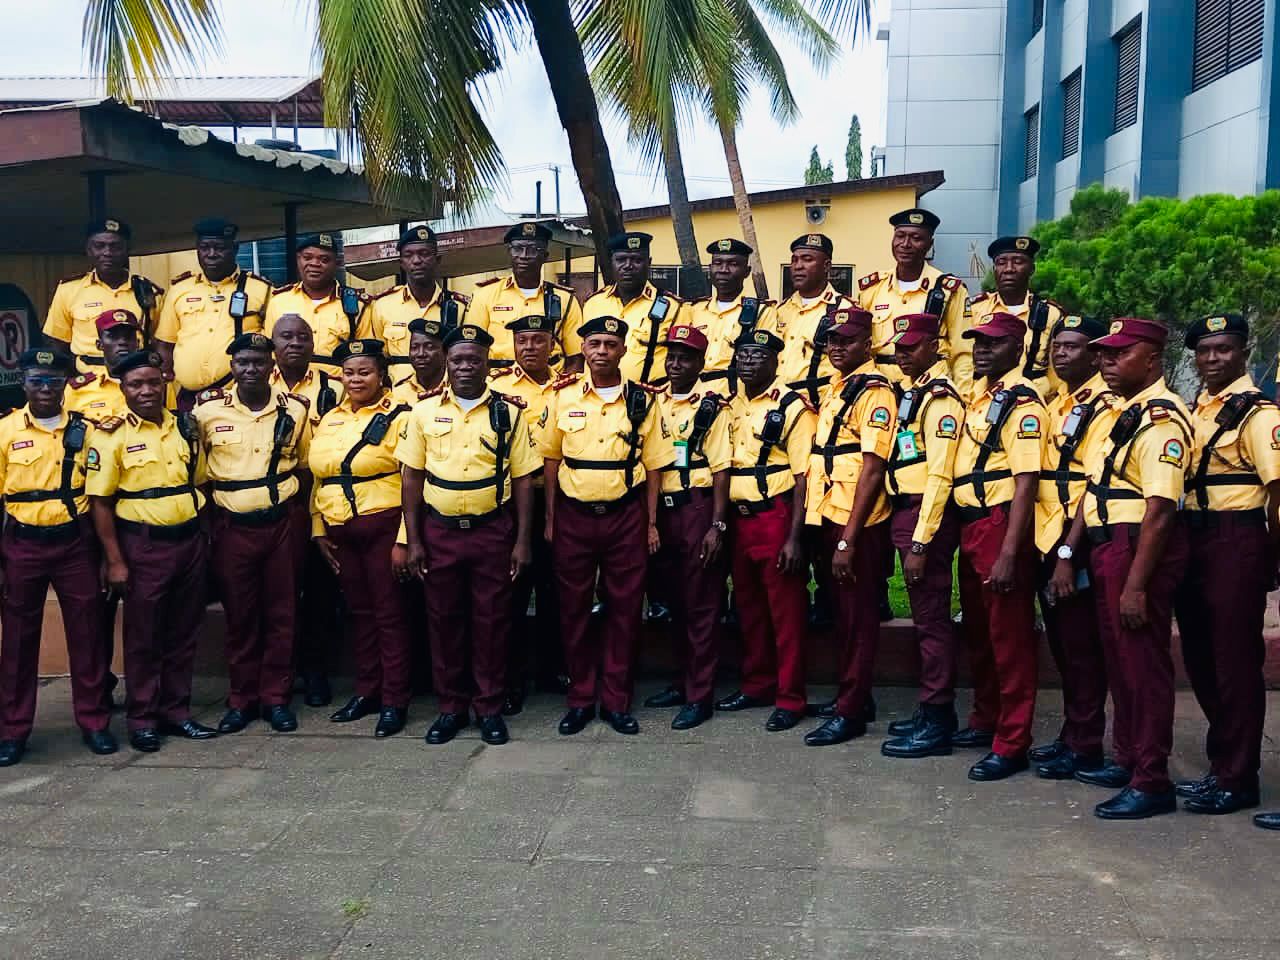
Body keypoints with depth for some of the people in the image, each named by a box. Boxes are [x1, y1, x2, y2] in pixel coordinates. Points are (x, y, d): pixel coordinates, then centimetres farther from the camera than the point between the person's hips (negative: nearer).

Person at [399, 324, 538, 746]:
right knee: (444, 620, 9)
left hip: (492, 531, -1)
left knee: (491, 620, 5)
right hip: (439, 531, 1)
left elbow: (523, 479, 1)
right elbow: (412, 478, 5)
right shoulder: (424, 412, 3)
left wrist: (523, 540, -3)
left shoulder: (509, 413, 0)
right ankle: (451, 707, 22)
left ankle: (490, 707, 18)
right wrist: (413, 541, 1)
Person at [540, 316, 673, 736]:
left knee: (624, 607, 4)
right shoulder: (563, 397, 2)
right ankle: (581, 698, 19)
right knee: (574, 608, 6)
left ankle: (616, 700, 16)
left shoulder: (642, 400, 1)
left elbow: (653, 465, 4)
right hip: (574, 515, 1)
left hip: (626, 515, 0)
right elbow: (551, 461, 6)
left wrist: (651, 523, 1)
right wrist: (550, 520, 4)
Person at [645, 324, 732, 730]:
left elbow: (720, 470, -7)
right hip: (661, 509, 5)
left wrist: (717, 525, -13)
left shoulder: (712, 408, -3)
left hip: (697, 507, -5)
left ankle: (700, 696, 6)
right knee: (674, 600, 13)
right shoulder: (652, 403, 10)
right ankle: (684, 681, 26)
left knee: (701, 604, -1)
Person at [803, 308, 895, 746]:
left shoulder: (873, 391, -12)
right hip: (828, 516, 9)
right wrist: (827, 528, 15)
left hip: (857, 523, -8)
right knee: (841, 612, 15)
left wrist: (848, 538, -22)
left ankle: (850, 711, 6)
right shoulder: (833, 388, 15)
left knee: (858, 615, -1)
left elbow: (872, 467, -18)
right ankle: (848, 695, 27)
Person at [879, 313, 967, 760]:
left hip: (927, 515, -10)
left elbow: (940, 475, -19)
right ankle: (933, 710, 24)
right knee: (925, 616, 15)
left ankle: (937, 723, 2)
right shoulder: (912, 389, 16)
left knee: (932, 618, -4)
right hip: (905, 510, 10)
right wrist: (909, 535, 14)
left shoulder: (940, 395, -13)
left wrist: (920, 543, -21)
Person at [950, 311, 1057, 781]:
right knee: (977, 629, 18)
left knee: (1010, 636, -1)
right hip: (968, 525, 9)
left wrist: (1009, 553, -23)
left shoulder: (1023, 404, -13)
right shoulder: (975, 394, 13)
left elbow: (1026, 483, -19)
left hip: (1002, 524, -9)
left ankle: (1011, 744, 7)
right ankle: (985, 720, 33)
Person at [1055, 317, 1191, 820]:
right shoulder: (1121, 413, 16)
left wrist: (1135, 584, -24)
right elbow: (1095, 489, 18)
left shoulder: (1162, 418, -16)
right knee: (1120, 660, 18)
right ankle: (1128, 760, 31)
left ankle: (1152, 783, 6)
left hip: (1141, 549, -10)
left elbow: (1160, 509, -22)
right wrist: (1069, 553, 13)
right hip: (1107, 548, 10)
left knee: (1144, 665, -3)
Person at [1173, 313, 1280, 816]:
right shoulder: (1193, 410, 15)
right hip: (1192, 539, 8)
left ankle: (1236, 779, 8)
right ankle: (1221, 763, 27)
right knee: (1200, 656, 13)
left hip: (1237, 540, -8)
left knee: (1235, 661, -2)